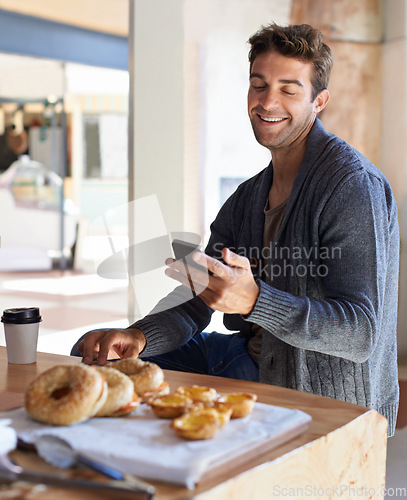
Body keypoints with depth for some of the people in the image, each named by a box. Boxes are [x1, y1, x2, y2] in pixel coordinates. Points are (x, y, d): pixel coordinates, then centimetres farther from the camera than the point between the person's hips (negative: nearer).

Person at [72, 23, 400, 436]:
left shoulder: (353, 185, -19)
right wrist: (139, 336, -16)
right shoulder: (248, 197, 8)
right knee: (94, 353, 9)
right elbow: (196, 302, 5)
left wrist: (253, 300, -40)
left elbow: (361, 334, -26)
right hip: (255, 354, 8)